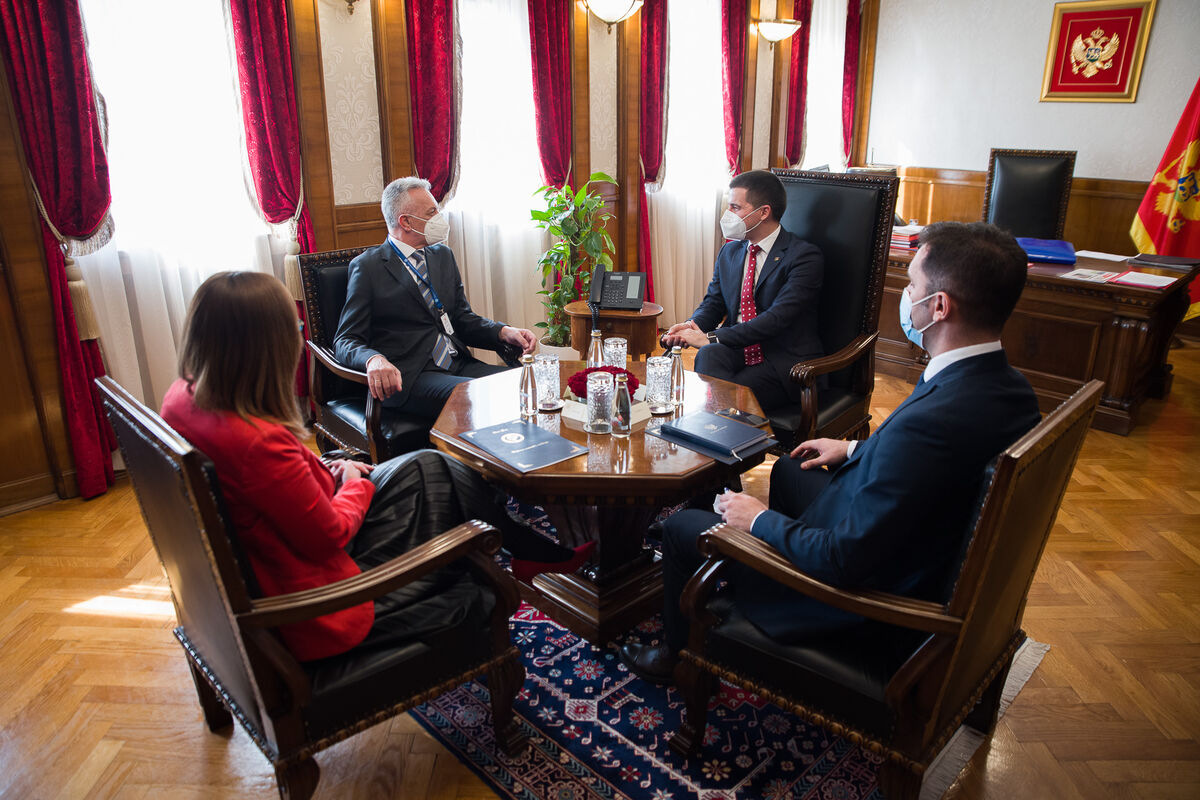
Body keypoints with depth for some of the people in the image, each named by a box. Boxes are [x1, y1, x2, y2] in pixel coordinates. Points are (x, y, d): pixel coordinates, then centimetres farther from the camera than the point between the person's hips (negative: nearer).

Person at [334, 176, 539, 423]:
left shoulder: (443, 255, 20)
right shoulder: (368, 267, 1)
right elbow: (346, 340, -4)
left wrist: (504, 332, 0)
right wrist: (374, 360, -29)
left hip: (459, 365, 6)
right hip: (408, 377, -6)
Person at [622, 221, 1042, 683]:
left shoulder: (930, 421, -39)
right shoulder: (1009, 388, -9)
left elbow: (846, 559, -32)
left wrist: (759, 520, -16)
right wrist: (856, 450, 15)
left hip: (866, 593, -9)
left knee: (681, 528, 3)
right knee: (788, 470, 30)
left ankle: (682, 653, 32)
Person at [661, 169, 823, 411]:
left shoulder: (805, 256, -8)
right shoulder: (729, 252, 15)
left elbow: (777, 318, -19)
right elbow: (712, 303, 15)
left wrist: (710, 337, -23)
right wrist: (693, 325, -11)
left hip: (784, 364, -5)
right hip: (737, 353, 5)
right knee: (709, 354, -30)